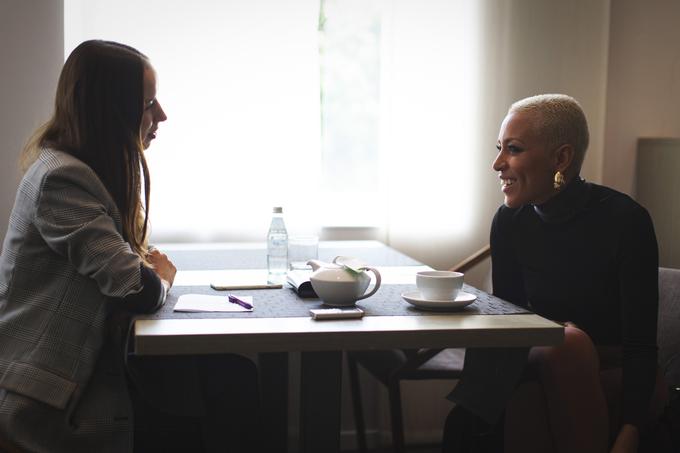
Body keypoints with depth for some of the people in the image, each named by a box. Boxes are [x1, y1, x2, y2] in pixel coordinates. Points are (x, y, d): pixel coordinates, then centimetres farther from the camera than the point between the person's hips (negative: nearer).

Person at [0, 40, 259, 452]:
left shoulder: (99, 171, 13)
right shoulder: (61, 178, -19)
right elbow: (139, 292, -23)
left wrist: (152, 271, -6)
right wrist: (162, 278, 0)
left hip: (92, 360, 9)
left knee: (235, 375, -9)